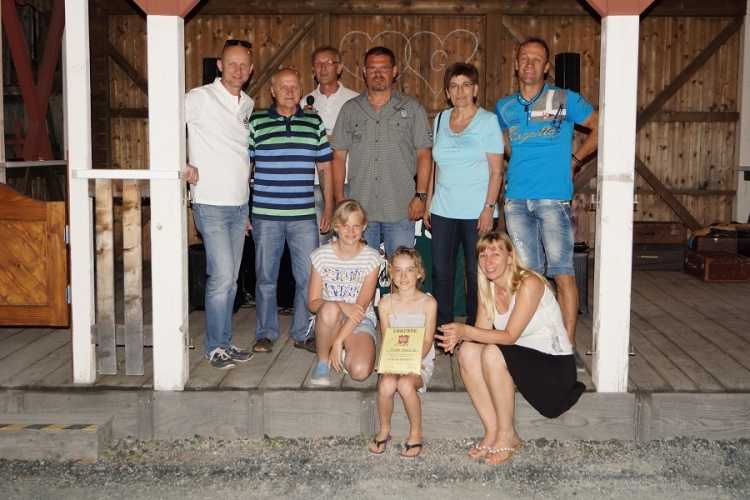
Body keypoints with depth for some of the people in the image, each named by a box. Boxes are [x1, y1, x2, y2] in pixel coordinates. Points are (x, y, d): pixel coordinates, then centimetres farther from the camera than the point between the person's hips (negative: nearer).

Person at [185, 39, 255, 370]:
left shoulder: (248, 105, 14)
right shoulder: (201, 98, -7)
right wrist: (183, 165, -15)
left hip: (240, 205, 6)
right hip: (211, 204, -6)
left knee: (230, 280, 11)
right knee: (222, 277, -9)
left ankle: (224, 342, 21)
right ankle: (215, 346, 6)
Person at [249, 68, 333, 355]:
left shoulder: (314, 123, 8)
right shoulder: (255, 122, 3)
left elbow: (325, 167, 12)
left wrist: (329, 207, 7)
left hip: (304, 216, 1)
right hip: (265, 215, -1)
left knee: (309, 277, 2)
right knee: (265, 277, 7)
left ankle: (302, 333, 17)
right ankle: (266, 333, 21)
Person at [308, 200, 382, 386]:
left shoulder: (372, 257, -6)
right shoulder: (321, 255, -4)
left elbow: (362, 306, -12)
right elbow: (313, 302, -5)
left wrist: (339, 341, -20)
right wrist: (342, 306, -25)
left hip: (361, 321, 0)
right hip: (329, 321, 0)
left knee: (360, 371, -28)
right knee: (330, 309, -38)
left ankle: (345, 352, 8)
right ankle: (322, 361, -12)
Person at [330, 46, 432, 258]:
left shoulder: (412, 108, 4)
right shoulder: (350, 109, 9)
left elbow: (424, 154, 2)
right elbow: (339, 155, 8)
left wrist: (420, 195, -7)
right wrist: (339, 197, 0)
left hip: (401, 210, -2)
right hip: (359, 210, 2)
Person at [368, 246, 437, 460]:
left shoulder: (428, 303, -2)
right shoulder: (385, 304, 3)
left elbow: (427, 341, -7)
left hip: (421, 362, -2)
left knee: (405, 384, -33)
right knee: (386, 384, -31)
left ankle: (416, 434, -10)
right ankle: (384, 430, -4)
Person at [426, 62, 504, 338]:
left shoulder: (487, 121, -2)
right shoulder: (441, 119, 12)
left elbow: (496, 170, -6)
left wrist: (489, 207, -13)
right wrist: (428, 202, 11)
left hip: (476, 211, -4)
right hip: (443, 209, 4)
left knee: (476, 272, 1)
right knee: (440, 270, 4)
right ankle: (441, 329, 15)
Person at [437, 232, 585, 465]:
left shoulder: (529, 284, -20)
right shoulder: (488, 288, 3)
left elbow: (510, 336, -25)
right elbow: (482, 331, -4)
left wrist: (466, 331, -34)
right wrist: (458, 336, -25)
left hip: (555, 365, -7)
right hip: (520, 359, 7)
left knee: (493, 353, -31)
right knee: (467, 351, -17)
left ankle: (507, 436, -15)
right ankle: (492, 432, -11)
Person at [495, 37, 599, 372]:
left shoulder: (565, 101, 1)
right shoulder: (504, 107, 12)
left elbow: (599, 127, 9)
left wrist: (574, 160, 4)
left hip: (553, 198, -3)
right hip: (516, 200, 4)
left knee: (562, 272, -8)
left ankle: (569, 345, -2)